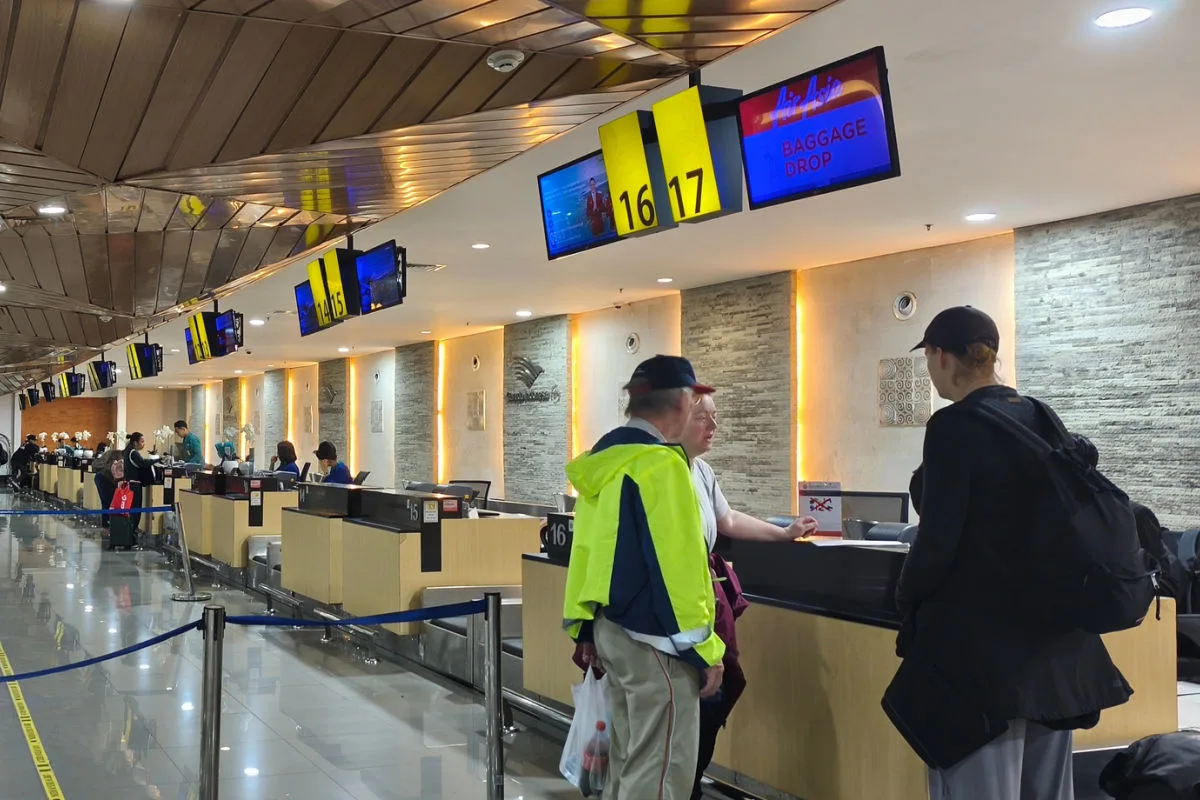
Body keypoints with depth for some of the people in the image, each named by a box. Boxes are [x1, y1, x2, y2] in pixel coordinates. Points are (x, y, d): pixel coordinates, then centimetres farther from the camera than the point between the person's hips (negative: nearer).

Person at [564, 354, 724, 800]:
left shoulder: (603, 458, 10)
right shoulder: (660, 463, -19)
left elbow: (587, 550, 15)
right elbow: (678, 565, -21)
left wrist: (585, 629, 20)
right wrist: (705, 649, -15)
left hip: (611, 629, 9)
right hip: (654, 641, -9)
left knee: (629, 761, 20)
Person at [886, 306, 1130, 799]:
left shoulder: (954, 426, -16)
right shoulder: (1041, 419, 7)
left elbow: (937, 541, -17)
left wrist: (906, 601, 1)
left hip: (977, 640, -8)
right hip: (1053, 635, 8)